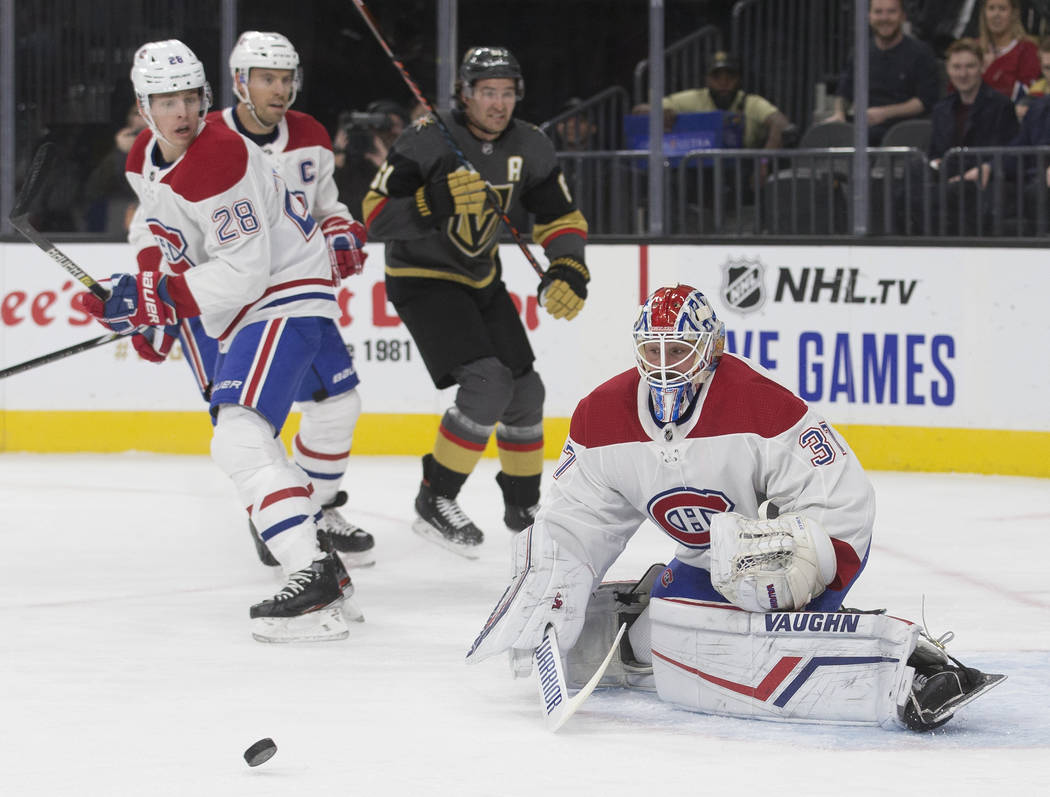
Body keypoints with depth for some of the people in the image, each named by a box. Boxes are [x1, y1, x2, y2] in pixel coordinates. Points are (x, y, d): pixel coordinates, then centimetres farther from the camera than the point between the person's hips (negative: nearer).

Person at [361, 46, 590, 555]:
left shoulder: (530, 149, -4)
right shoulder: (428, 142, -22)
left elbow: (560, 218, 5)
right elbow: (376, 216, -25)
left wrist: (568, 270, -13)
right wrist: (435, 204, -40)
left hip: (481, 280, 7)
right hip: (422, 279, -7)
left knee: (524, 391, 8)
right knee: (487, 383, -23)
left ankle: (524, 507, 28)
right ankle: (434, 502, -13)